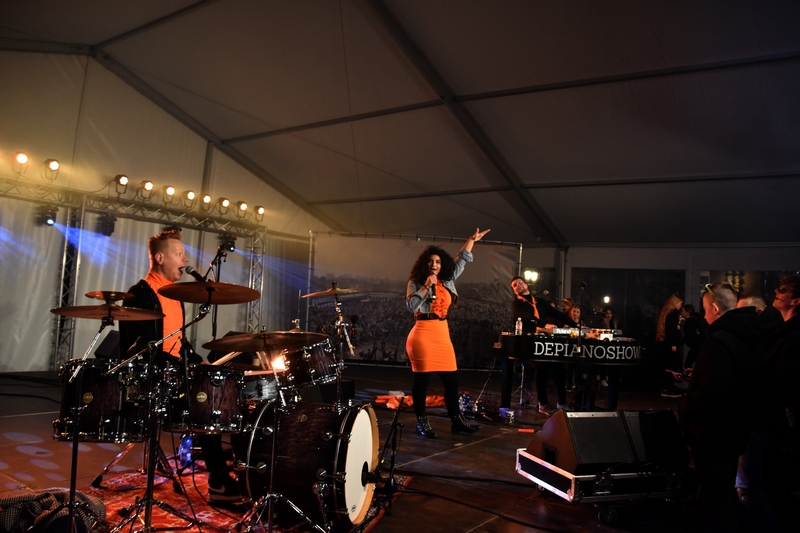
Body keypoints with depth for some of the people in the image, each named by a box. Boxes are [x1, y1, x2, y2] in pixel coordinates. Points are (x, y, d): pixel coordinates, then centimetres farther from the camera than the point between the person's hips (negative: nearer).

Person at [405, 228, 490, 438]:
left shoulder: (448, 280, 12)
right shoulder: (416, 282, -2)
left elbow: (461, 260, 24)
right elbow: (411, 305, -15)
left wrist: (472, 240, 27)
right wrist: (426, 287, -17)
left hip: (443, 335, 6)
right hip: (423, 334, -6)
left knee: (451, 380, 8)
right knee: (422, 380, 0)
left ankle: (457, 421, 17)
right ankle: (422, 423, 10)